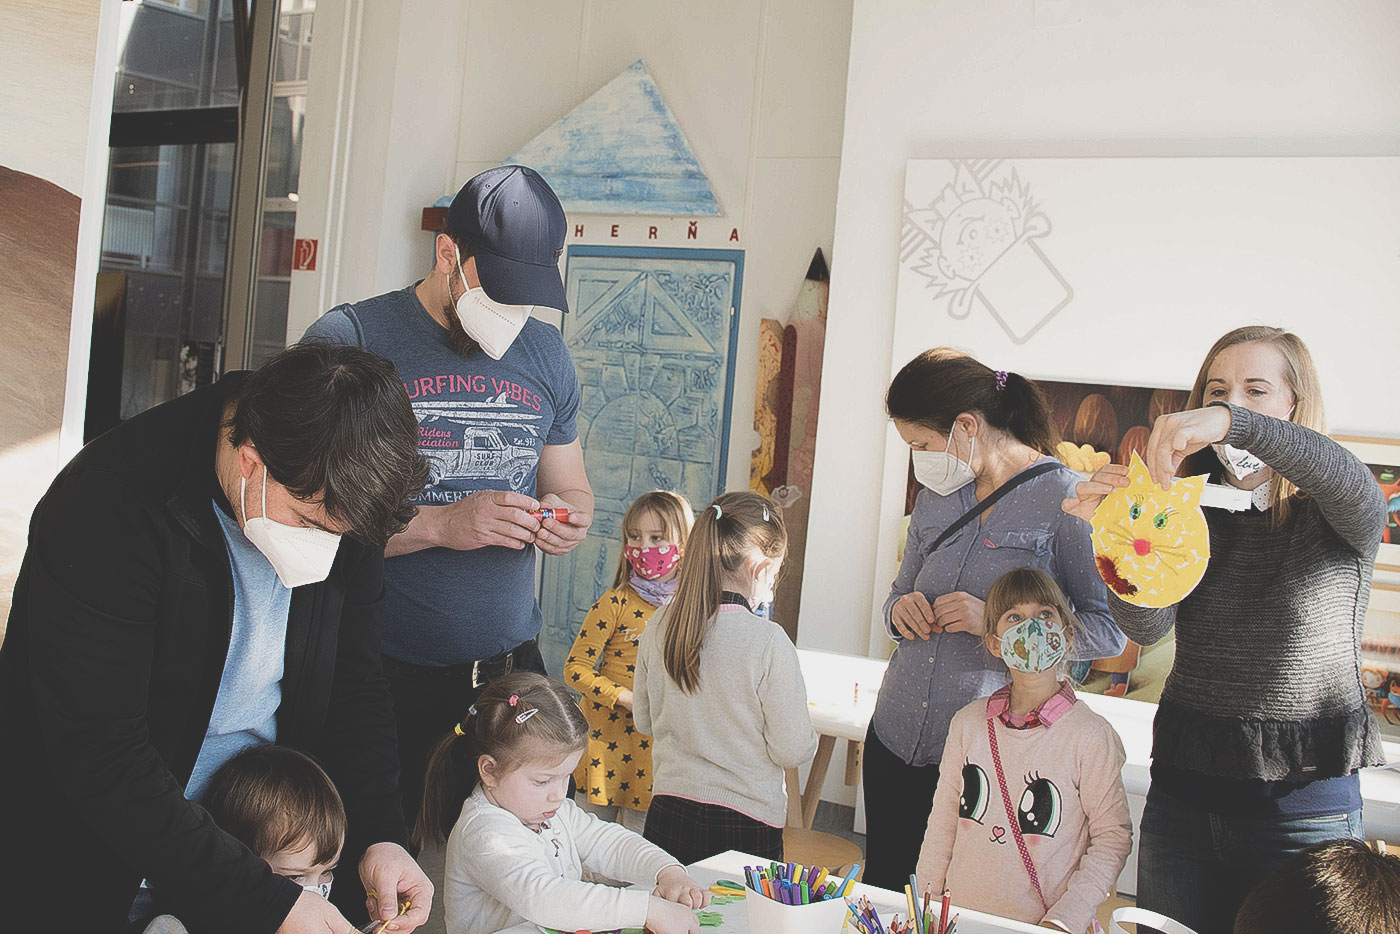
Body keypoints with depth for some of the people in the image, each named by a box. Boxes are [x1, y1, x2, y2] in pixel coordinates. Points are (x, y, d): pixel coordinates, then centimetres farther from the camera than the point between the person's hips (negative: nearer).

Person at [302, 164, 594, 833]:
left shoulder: (546, 354, 11)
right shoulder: (348, 342, -7)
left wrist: (568, 521, -3)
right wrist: (440, 524, -21)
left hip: (512, 671, 5)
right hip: (385, 677, -4)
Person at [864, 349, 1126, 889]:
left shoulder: (1066, 499, -10)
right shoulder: (935, 496, 9)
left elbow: (1113, 631, -13)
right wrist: (900, 609, -5)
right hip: (894, 742, 6)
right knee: (878, 891, 15)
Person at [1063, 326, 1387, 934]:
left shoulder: (1332, 518, -3)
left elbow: (1352, 485, -28)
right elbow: (1147, 626, -10)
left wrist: (1233, 422, -41)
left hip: (1304, 801, -3)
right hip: (1183, 789, 3)